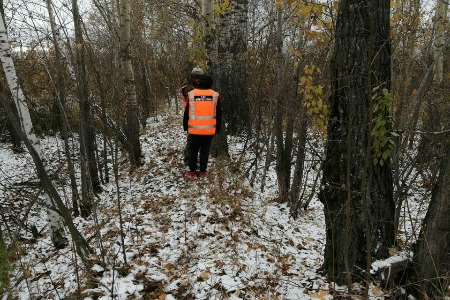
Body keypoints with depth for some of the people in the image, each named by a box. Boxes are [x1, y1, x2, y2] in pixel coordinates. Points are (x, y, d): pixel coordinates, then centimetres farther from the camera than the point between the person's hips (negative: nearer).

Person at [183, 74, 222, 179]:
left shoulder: (191, 94, -1)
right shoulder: (215, 95, -1)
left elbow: (186, 113, 6)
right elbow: (218, 115, 6)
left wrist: (185, 127, 17)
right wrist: (217, 129, 15)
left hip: (194, 129, 0)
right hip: (209, 129, 0)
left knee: (193, 150, 10)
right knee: (205, 150, 11)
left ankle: (192, 172, 12)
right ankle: (203, 171, 17)